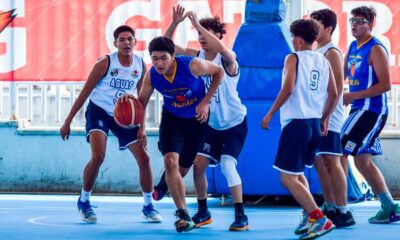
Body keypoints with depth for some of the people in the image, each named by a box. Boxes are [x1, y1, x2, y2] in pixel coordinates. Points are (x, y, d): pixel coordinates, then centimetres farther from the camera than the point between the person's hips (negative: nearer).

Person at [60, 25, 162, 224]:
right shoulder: (105, 63, -14)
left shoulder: (141, 66, -2)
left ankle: (148, 206, 16)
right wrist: (67, 122, -9)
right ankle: (84, 201, -4)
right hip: (99, 111, -5)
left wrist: (141, 127, 2)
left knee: (144, 158, -1)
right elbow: (84, 93, -9)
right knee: (98, 156, -25)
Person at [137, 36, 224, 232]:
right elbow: (142, 101, -4)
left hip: (198, 118, -1)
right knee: (170, 161, -17)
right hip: (172, 119, 1)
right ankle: (183, 214, -11)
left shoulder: (192, 65, -30)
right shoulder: (151, 76, -19)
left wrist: (206, 102, -18)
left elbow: (218, 72, -13)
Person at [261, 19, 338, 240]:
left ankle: (320, 219, -19)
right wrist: (324, 120, 22)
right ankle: (311, 217, 16)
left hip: (296, 122, -7)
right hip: (315, 123, 7)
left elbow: (288, 88, -18)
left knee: (287, 178, -6)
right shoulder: (324, 61, 11)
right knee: (298, 173, 25)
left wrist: (270, 114, -11)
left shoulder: (293, 58, -6)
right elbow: (333, 94, 10)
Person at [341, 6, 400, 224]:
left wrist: (353, 96, -21)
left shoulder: (375, 49, -13)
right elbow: (342, 76, 20)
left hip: (371, 111, -9)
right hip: (359, 109, 9)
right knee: (362, 160, 12)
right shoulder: (353, 47, 13)